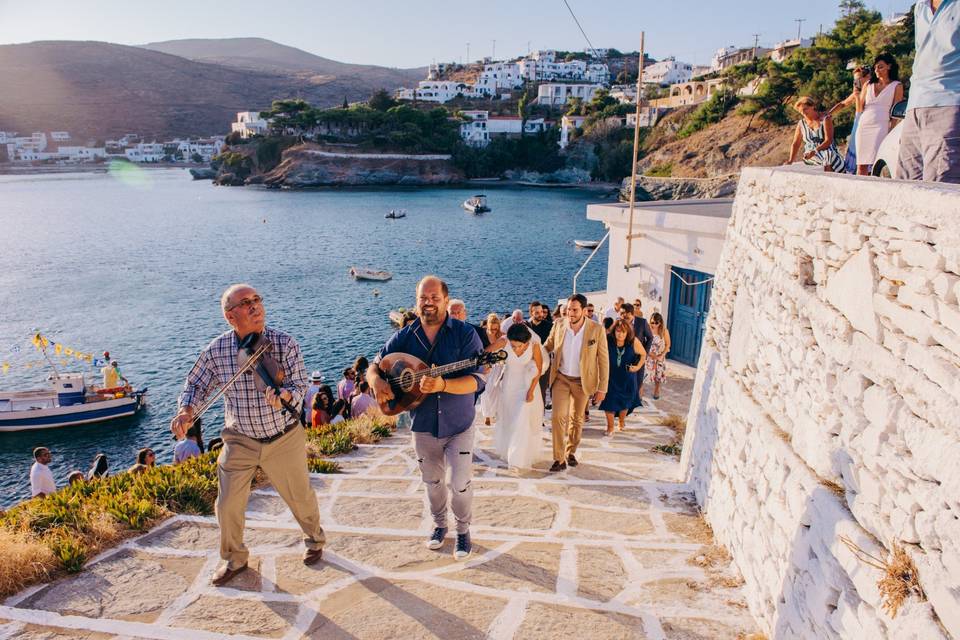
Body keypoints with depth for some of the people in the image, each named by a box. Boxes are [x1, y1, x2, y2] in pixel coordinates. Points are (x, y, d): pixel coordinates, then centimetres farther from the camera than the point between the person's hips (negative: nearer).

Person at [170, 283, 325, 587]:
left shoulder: (285, 343, -17)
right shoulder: (216, 350, -11)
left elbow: (299, 383, -17)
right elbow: (196, 384, 1)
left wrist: (285, 395, -39)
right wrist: (186, 411, -17)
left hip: (284, 438, -1)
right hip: (239, 440, 2)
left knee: (300, 496, 15)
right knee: (227, 504, 6)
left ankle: (315, 539, 46)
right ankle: (235, 559, 34)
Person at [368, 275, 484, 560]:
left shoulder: (465, 334, -15)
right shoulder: (405, 337, -4)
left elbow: (476, 380, -22)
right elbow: (374, 366, 2)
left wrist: (443, 384, -39)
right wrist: (376, 381, -22)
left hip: (458, 426, -3)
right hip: (423, 425, 3)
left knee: (461, 484, 2)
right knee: (432, 481, 20)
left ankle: (463, 530, 30)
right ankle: (439, 524, 45)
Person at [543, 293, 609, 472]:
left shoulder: (596, 330, -15)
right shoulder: (558, 325, -8)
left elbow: (603, 360, -8)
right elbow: (547, 347, 8)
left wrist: (602, 388, -8)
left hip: (583, 381, -1)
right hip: (561, 378, 1)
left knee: (576, 419, 14)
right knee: (558, 416, -10)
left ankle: (571, 452, 35)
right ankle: (559, 459, -1)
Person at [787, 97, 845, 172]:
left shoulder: (825, 119, -3)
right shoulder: (801, 124, 8)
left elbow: (828, 141, -13)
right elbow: (795, 144, 10)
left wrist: (814, 151, -28)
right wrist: (791, 160, -3)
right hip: (810, 156, 3)